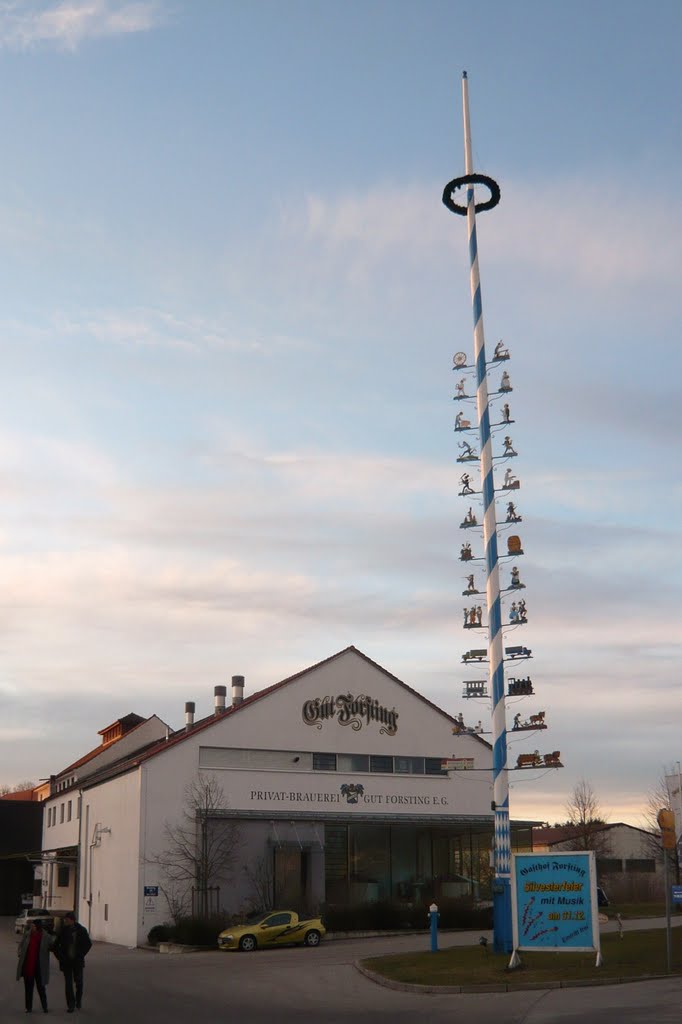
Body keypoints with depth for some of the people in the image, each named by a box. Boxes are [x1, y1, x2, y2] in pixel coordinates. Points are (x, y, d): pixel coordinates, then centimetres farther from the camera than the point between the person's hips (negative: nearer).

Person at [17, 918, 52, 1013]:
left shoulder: (46, 937, -8)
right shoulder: (27, 934, -2)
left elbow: (52, 947, 5)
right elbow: (21, 944, 10)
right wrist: (20, 952, -5)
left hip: (38, 967, -3)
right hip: (27, 966, 3)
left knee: (41, 987, 4)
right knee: (28, 987, 11)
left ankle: (45, 1007, 15)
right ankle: (29, 1007, 22)